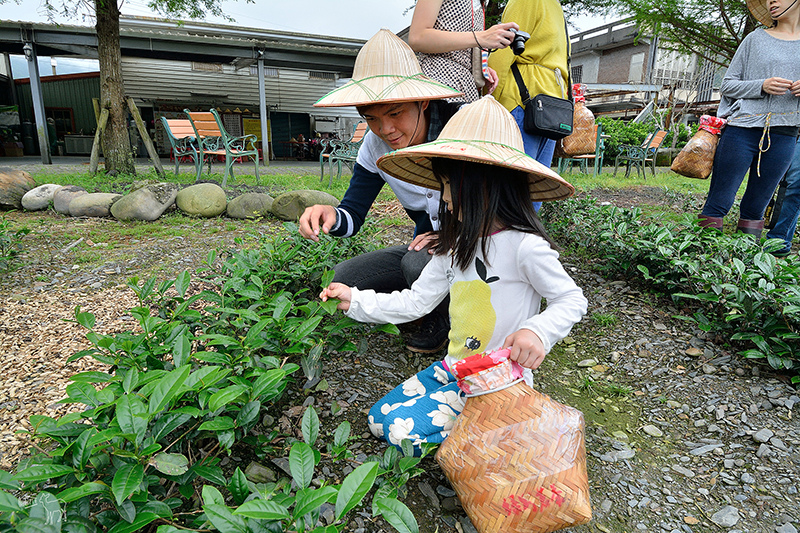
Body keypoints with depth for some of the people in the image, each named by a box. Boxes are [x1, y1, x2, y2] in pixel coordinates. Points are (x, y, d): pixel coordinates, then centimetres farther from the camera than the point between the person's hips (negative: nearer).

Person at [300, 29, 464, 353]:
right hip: (428, 246, 5)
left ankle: (440, 320, -2)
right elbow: (353, 214, -6)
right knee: (343, 278, -8)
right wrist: (332, 217, -30)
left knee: (418, 263, -35)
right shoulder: (375, 146, -7)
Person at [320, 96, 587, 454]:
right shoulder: (455, 246, 4)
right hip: (455, 369, 8)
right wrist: (355, 301, 2)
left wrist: (537, 331, -29)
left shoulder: (524, 246, -19)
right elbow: (415, 302, 4)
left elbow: (572, 300, -10)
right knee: (380, 418, 5)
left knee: (405, 431, -17)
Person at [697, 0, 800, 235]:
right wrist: (762, 86, -11)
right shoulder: (756, 39, 10)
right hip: (742, 130, -2)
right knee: (718, 204, -7)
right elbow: (727, 85, 6)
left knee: (755, 210, 5)